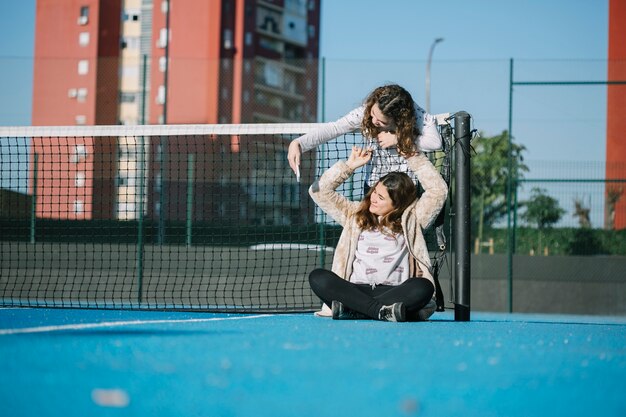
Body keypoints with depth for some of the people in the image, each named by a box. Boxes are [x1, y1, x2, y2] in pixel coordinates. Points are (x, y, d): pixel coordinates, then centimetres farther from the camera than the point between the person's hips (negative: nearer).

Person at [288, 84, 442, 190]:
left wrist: (398, 139, -23)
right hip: (374, 184, 2)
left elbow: (435, 142, -19)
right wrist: (298, 143, -35)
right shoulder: (365, 112, -14)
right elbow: (333, 128, -22)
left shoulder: (415, 114, -18)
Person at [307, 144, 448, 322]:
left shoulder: (411, 219, 16)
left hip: (395, 292, -2)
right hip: (356, 291, 2)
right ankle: (382, 311, -41)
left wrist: (413, 157, 5)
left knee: (424, 287, -36)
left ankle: (348, 310, -40)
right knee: (317, 277, -27)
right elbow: (320, 191, 18)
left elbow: (438, 190, 5)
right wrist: (349, 166, 16)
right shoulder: (355, 214, 22)